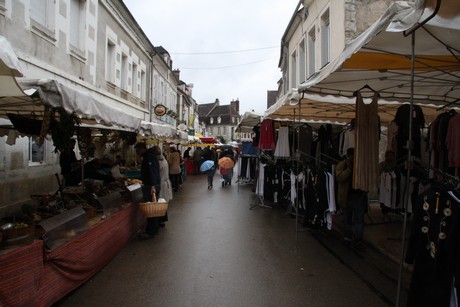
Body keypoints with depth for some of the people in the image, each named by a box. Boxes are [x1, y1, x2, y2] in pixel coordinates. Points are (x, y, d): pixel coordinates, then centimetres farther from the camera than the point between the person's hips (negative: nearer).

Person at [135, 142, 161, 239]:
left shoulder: (149, 156, -14)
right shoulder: (148, 156, 19)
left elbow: (152, 171, -25)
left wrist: (152, 186, -31)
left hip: (151, 186, -11)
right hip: (153, 185, 11)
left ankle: (150, 232, -1)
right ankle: (155, 228, 25)